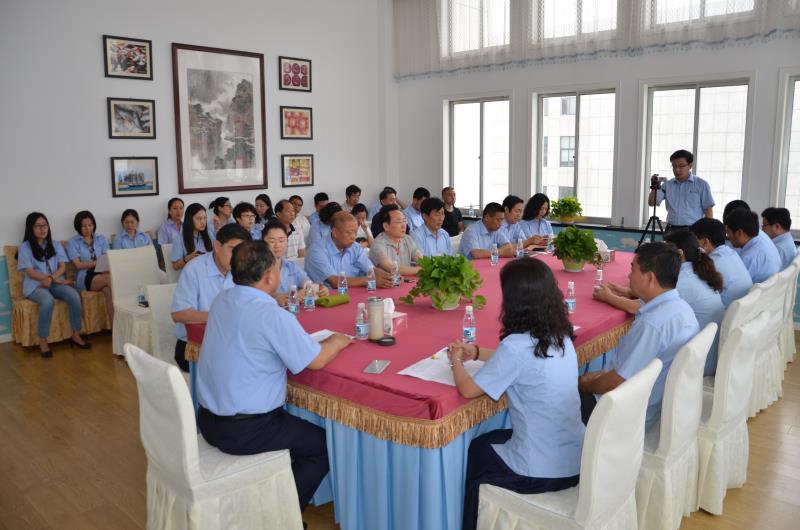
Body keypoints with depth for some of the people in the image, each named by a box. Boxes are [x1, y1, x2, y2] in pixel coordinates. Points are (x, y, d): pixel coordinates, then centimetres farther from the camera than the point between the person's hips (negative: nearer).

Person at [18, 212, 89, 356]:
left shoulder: (56, 244, 13)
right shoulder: (25, 247, 1)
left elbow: (62, 267, 5)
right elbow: (30, 273, -8)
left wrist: (51, 278, -17)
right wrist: (57, 280, -16)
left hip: (56, 282, 4)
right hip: (35, 285, -3)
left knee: (74, 296, -28)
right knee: (48, 300, -38)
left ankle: (76, 335, -19)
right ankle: (42, 341, -27)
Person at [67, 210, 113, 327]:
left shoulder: (101, 239, 17)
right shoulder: (73, 242, 7)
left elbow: (107, 259, 5)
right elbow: (78, 265, -3)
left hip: (102, 274, 3)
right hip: (85, 277, -2)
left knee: (108, 290, -34)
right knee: (111, 279, -33)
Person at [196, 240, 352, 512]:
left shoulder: (221, 301, -1)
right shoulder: (274, 317, -25)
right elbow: (316, 360, -15)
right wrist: (337, 342, 4)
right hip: (244, 432, -8)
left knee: (291, 421, 29)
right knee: (324, 444, 8)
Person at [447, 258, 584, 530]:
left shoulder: (516, 344, -24)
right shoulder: (561, 337, -1)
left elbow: (469, 389, -15)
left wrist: (456, 361, 3)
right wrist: (478, 352, 16)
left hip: (543, 473, -6)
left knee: (477, 450, 22)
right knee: (494, 438, 29)